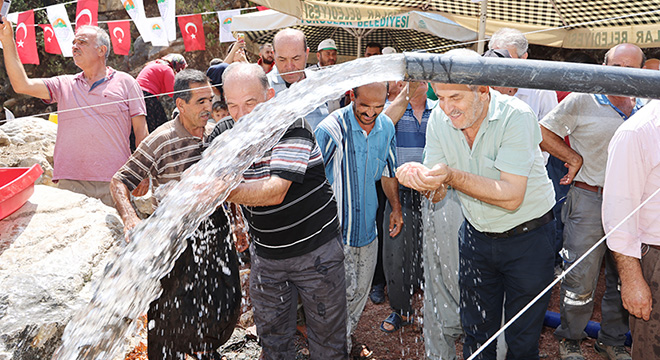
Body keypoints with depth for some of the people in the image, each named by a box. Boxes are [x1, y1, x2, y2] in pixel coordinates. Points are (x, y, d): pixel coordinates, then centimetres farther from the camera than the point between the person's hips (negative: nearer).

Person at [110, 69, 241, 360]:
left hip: (216, 234, 6)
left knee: (226, 303, 16)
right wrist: (130, 220, -32)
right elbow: (119, 182, -15)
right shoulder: (160, 142, -16)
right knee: (174, 310, 5)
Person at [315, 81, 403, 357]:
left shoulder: (386, 127, -1)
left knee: (361, 288, 19)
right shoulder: (330, 130, -22)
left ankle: (347, 337, 41)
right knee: (345, 289, 2)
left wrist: (396, 207, 10)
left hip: (368, 224, 6)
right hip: (337, 229, -6)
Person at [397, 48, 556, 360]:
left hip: (527, 237, -4)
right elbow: (438, 191, -6)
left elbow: (511, 197, -29)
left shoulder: (516, 116, -24)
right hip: (476, 236, 4)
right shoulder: (439, 118, -9)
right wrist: (424, 180, -30)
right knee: (476, 333, 17)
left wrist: (452, 176, -39)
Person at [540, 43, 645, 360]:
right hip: (588, 200, -5)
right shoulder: (582, 101, -5)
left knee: (625, 277, 14)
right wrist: (574, 158, -6)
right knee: (581, 278, 1)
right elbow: (543, 132, -2)